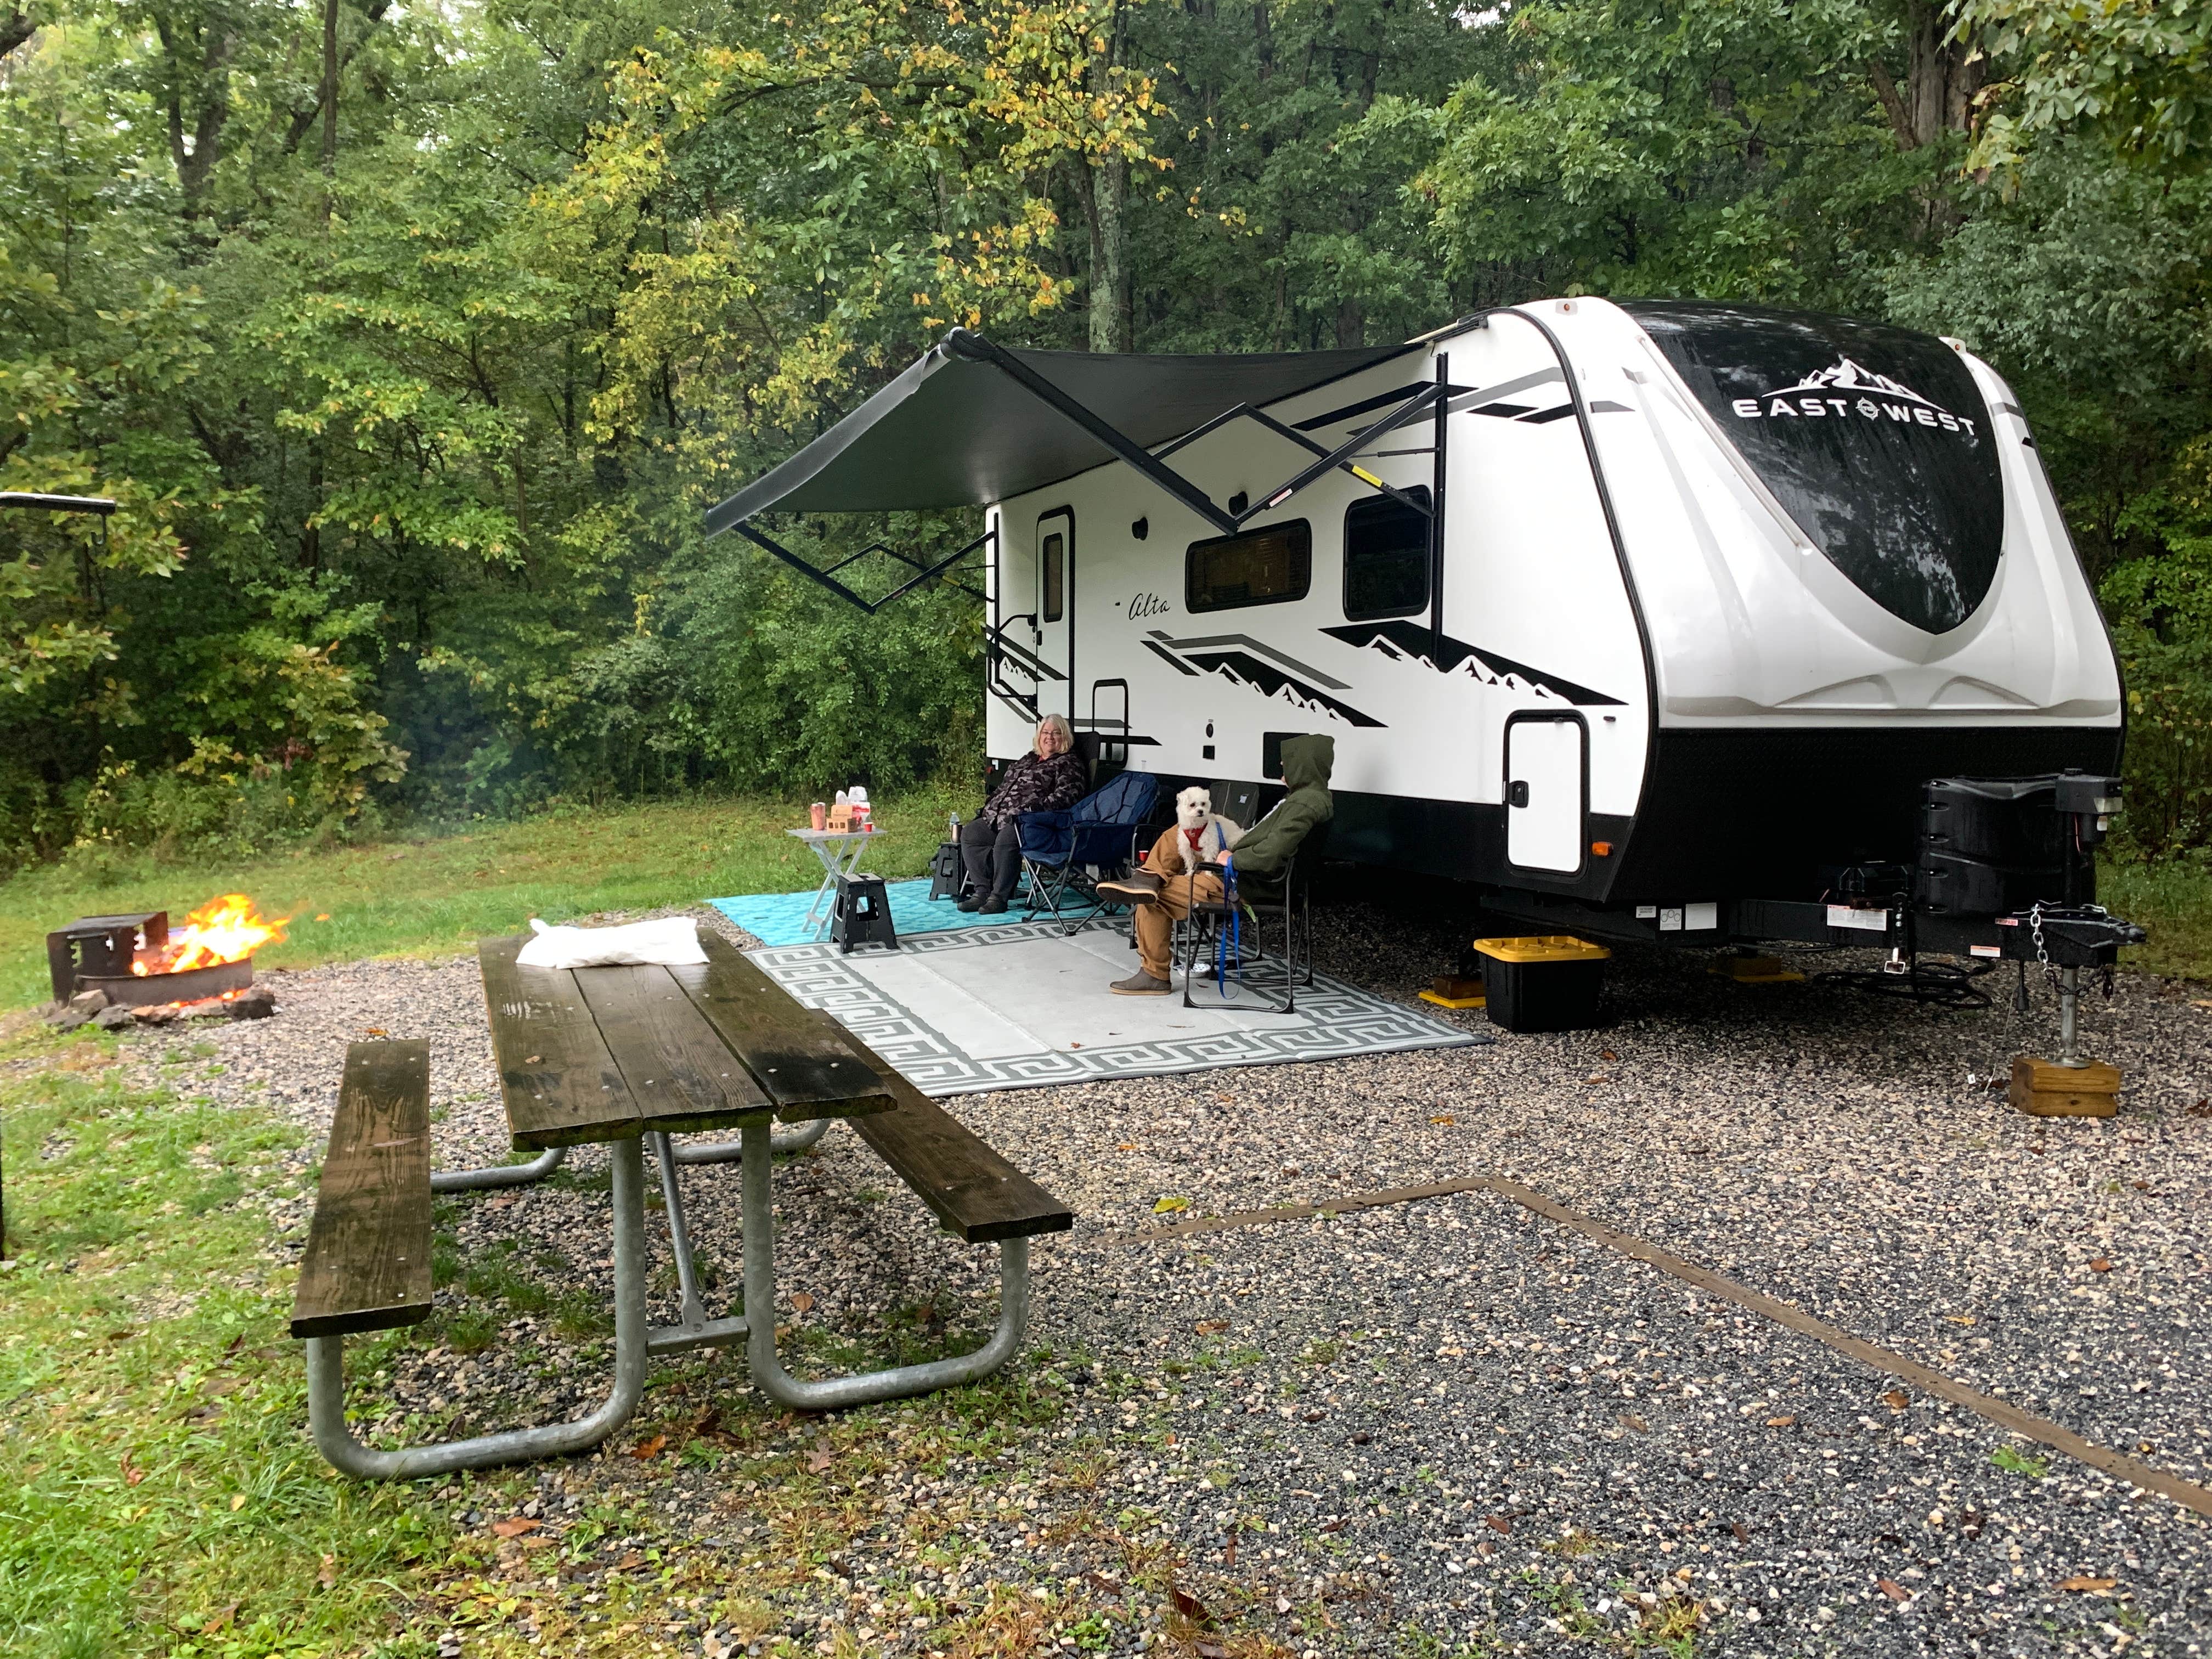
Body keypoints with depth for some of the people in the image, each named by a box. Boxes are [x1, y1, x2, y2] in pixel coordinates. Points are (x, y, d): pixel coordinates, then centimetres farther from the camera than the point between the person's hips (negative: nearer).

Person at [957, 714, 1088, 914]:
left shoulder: (1068, 764, 4)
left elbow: (1065, 795, -12)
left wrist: (1036, 809, -24)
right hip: (999, 818, 9)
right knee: (970, 832, -11)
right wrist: (988, 810, 18)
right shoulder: (1028, 760, 28)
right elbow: (1004, 788, 33)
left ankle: (999, 897, -27)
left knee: (1006, 839, -36)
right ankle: (982, 891, -16)